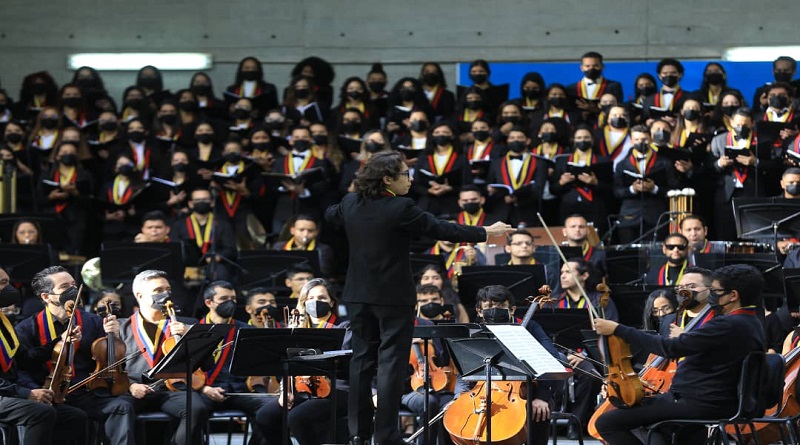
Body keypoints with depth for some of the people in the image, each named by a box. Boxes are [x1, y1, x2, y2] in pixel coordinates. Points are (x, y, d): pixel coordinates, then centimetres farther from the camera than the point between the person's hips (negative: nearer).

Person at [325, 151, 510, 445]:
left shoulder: (351, 203, 1)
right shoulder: (401, 209, -18)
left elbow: (331, 215, 23)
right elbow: (442, 230, -13)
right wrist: (485, 233, -4)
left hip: (359, 296, 6)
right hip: (393, 297, -6)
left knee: (362, 360, 12)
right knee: (391, 364, -1)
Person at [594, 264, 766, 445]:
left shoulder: (728, 325, -22)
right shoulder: (754, 325, 10)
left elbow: (670, 348, -24)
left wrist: (618, 330, -20)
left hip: (697, 405, -11)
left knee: (607, 423, -14)